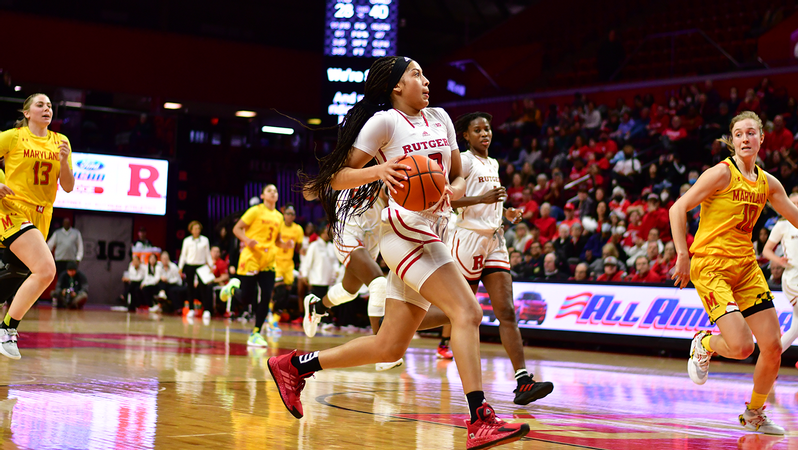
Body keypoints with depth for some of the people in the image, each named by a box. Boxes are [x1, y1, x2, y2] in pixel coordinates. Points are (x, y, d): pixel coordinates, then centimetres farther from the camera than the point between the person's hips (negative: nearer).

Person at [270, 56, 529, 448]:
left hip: (432, 232, 8)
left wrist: (452, 191, -1)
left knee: (389, 347, 9)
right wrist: (378, 170, -22)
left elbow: (459, 177, 23)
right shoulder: (384, 121, -3)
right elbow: (337, 177, -4)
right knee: (467, 312, -21)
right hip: (405, 229, -8)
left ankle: (295, 365, 23)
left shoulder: (439, 119, 17)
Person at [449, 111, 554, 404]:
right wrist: (482, 198, -24)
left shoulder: (493, 164, 19)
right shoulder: (464, 160, -5)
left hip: (494, 242, 7)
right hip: (469, 239, -7)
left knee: (506, 312, -6)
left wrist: (506, 213, 14)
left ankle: (522, 380, -15)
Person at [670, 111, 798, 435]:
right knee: (742, 346, -20)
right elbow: (678, 209, -12)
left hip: (745, 266, 7)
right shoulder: (722, 173, -10)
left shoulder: (768, 183, 9)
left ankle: (754, 415, 24)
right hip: (710, 265, -6)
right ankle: (703, 345, 16)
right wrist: (683, 256, -18)